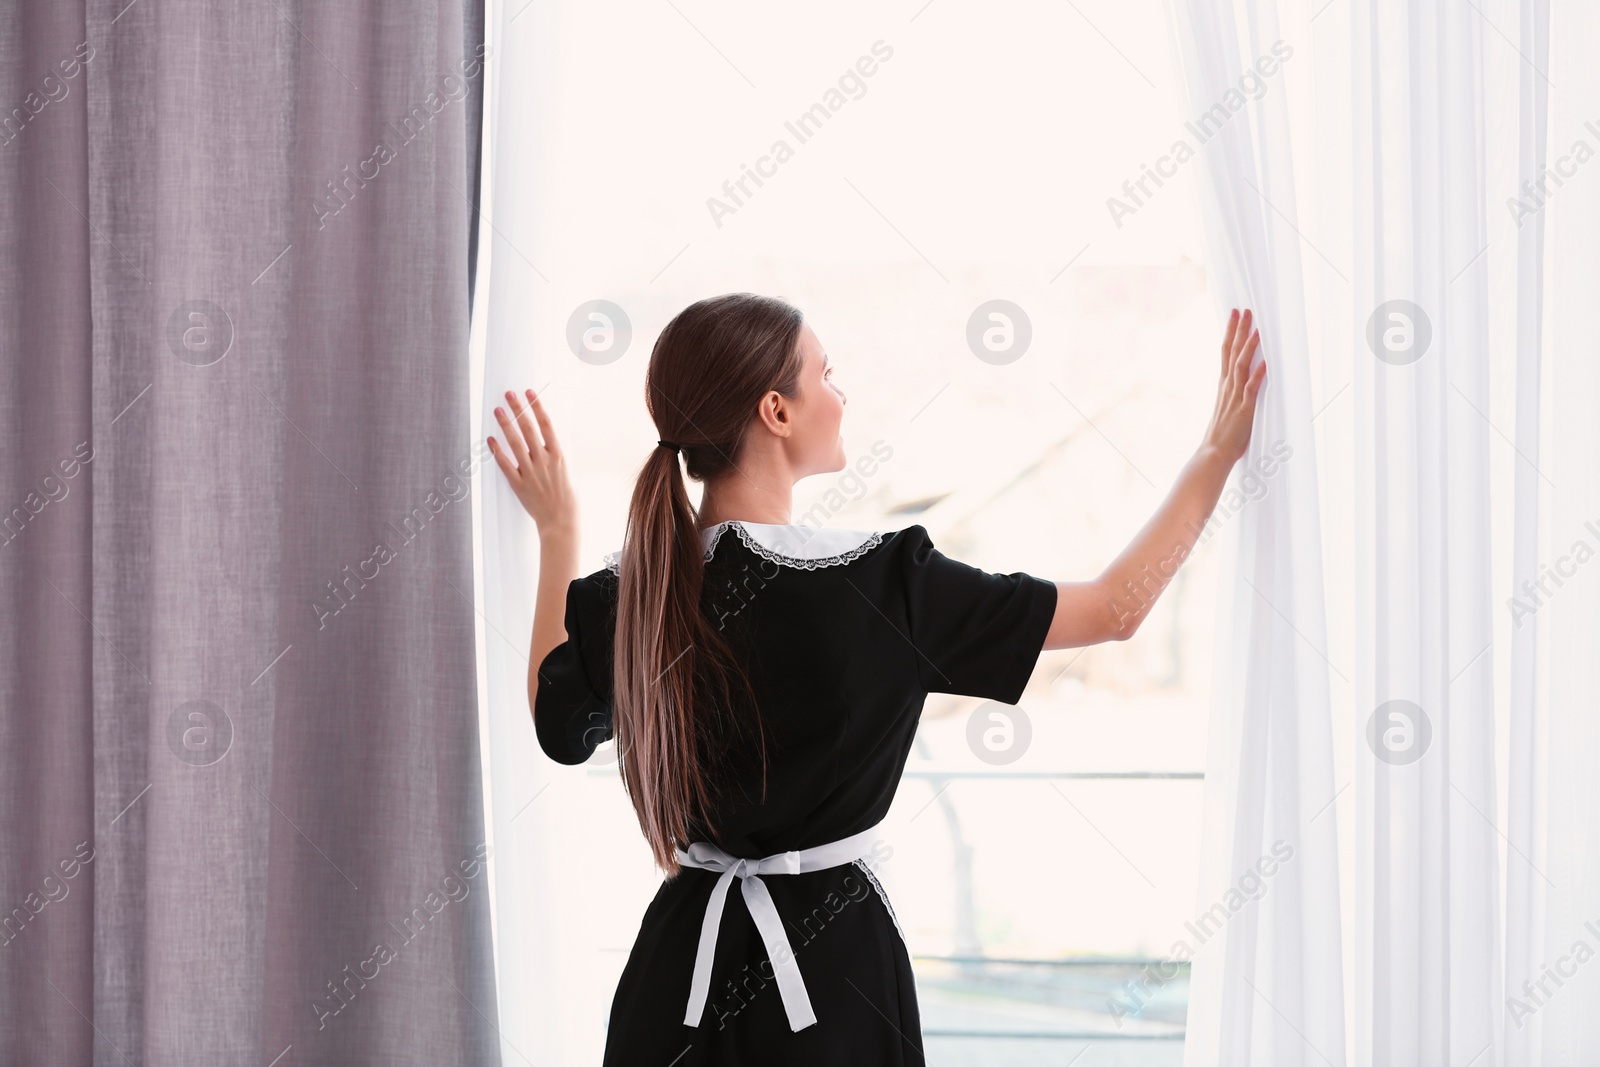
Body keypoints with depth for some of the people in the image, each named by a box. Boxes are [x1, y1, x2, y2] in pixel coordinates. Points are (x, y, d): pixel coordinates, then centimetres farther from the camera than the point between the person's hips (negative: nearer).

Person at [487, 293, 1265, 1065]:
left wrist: (556, 530, 20)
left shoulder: (625, 592, -8)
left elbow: (560, 727, 14)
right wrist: (1219, 453, 1)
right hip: (829, 968, -4)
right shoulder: (880, 583, -20)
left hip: (683, 962, 4)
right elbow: (1117, 609, -11)